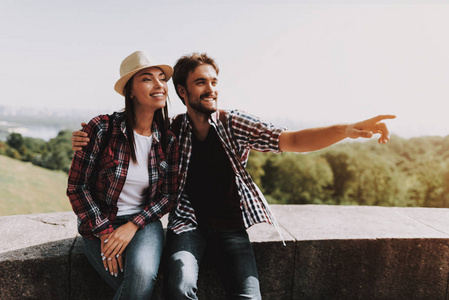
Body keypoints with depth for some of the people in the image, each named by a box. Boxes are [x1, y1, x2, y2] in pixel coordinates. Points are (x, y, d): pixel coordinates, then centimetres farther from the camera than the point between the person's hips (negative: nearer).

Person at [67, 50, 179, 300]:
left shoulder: (168, 141, -3)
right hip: (99, 225, -2)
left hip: (144, 222, 2)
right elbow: (76, 187, -9)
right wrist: (105, 233, -13)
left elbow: (168, 195, 1)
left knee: (142, 273, -28)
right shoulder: (102, 128, -13)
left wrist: (133, 226, -12)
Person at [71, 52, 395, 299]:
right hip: (188, 223, 0)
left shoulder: (235, 123, -2)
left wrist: (348, 129, -28)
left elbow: (291, 141, -13)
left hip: (231, 225, 0)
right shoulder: (172, 130, 1)